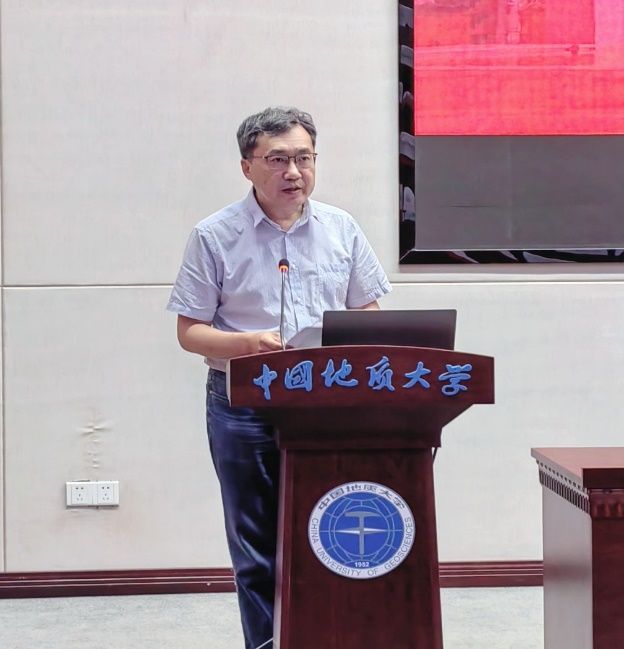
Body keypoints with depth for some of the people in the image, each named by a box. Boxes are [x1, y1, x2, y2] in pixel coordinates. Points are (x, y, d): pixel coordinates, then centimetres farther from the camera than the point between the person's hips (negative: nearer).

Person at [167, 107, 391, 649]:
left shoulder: (341, 229, 9)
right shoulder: (215, 237, -1)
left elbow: (369, 313, 14)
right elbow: (190, 331, -1)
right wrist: (249, 345, -19)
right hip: (245, 407, -2)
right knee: (256, 548, 4)